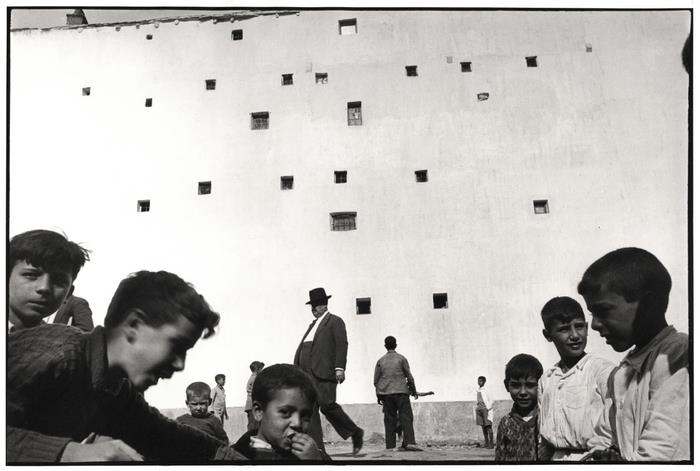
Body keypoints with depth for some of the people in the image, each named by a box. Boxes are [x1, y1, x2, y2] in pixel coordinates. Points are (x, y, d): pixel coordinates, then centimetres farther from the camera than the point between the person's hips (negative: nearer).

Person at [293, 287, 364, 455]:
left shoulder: (335, 321, 4)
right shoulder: (313, 324, 28)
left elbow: (342, 345, -7)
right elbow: (302, 346, 22)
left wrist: (339, 368, -19)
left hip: (324, 372, -8)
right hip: (307, 373, 8)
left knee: (327, 405, -15)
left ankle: (355, 433, 3)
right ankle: (317, 447, -2)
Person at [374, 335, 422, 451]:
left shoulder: (381, 361, 8)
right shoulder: (401, 358, 1)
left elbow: (376, 380, 8)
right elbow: (409, 376, 3)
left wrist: (379, 395, 17)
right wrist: (413, 391, 14)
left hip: (385, 393, 3)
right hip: (400, 392, -3)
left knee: (389, 420, 5)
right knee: (406, 418, -5)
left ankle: (390, 446, 1)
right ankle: (409, 442, -19)